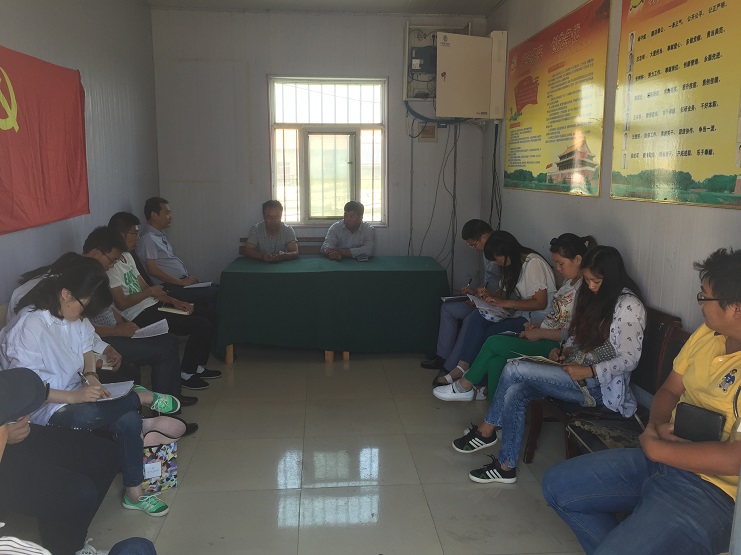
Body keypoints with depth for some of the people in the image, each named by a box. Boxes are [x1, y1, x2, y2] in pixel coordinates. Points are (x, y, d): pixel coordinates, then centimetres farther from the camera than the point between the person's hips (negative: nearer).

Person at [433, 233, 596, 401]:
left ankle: (464, 386, 7)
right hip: (547, 338, 9)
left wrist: (540, 333, -14)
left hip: (557, 347, -9)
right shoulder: (569, 281, 15)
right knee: (496, 358, -11)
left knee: (494, 343, -11)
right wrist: (538, 324, 7)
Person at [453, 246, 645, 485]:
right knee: (515, 391, -17)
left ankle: (486, 430, -4)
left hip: (599, 384, -8)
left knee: (514, 370, -20)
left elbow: (629, 360, -15)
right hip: (574, 371, 8)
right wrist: (564, 351, 1)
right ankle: (506, 466, -6)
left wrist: (588, 371, -23)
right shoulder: (591, 295, 11)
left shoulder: (628, 305, -14)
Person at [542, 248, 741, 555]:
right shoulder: (707, 332, 5)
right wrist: (657, 424, -7)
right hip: (661, 458, 9)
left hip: (714, 490, -9)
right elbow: (669, 390, 15)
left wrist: (655, 447, -18)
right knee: (557, 486, 6)